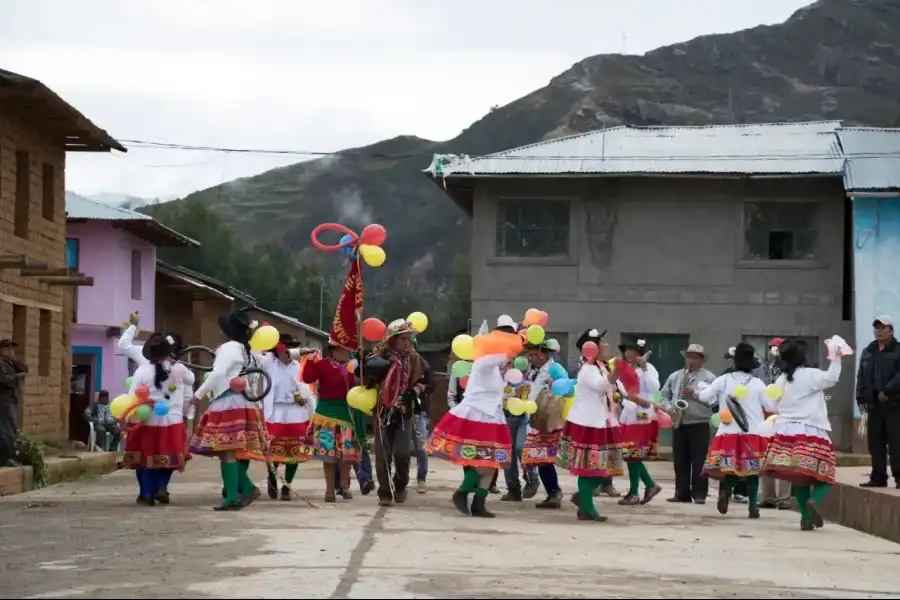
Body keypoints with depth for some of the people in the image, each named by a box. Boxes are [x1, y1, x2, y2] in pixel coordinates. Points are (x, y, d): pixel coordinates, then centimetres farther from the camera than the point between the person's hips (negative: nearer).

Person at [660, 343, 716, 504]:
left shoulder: (709, 377, 1)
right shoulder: (674, 376, 14)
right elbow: (663, 396, 14)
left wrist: (694, 393, -18)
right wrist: (669, 407, -5)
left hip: (699, 425, -4)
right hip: (679, 425, 4)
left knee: (699, 461, -6)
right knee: (680, 461, 5)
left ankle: (699, 494, -5)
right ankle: (682, 493, 9)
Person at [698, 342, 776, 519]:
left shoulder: (724, 380, -1)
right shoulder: (757, 383, -3)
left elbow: (704, 397, 4)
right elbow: (771, 406, 1)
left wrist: (698, 392, 26)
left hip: (729, 433, 1)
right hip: (754, 433, -1)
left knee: (731, 468, 5)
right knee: (752, 471, 6)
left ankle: (725, 488, -25)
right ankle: (753, 506, -1)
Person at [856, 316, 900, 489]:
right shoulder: (868, 352, 16)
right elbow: (861, 377, 16)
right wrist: (861, 399, 8)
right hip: (874, 404, 6)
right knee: (875, 444, 5)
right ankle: (878, 477, 10)